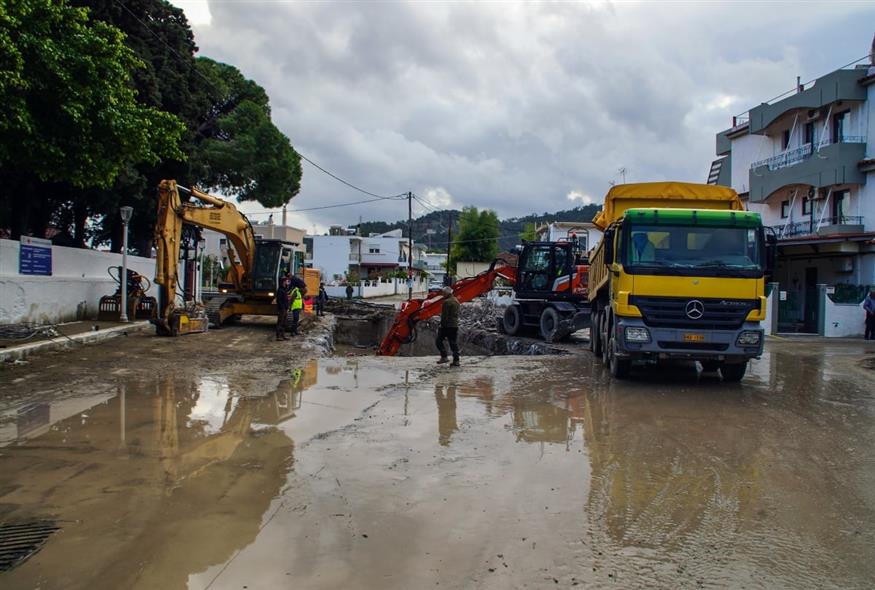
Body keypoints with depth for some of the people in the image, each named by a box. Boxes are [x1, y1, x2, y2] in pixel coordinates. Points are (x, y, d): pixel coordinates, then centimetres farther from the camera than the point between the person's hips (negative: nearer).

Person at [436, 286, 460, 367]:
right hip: (455, 325, 8)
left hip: (447, 325, -8)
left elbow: (445, 315, -17)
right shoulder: (456, 301, 13)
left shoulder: (447, 302, -14)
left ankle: (444, 357, -4)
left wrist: (442, 324, -12)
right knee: (454, 343, 8)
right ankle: (456, 361, 7)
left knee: (439, 341, 3)